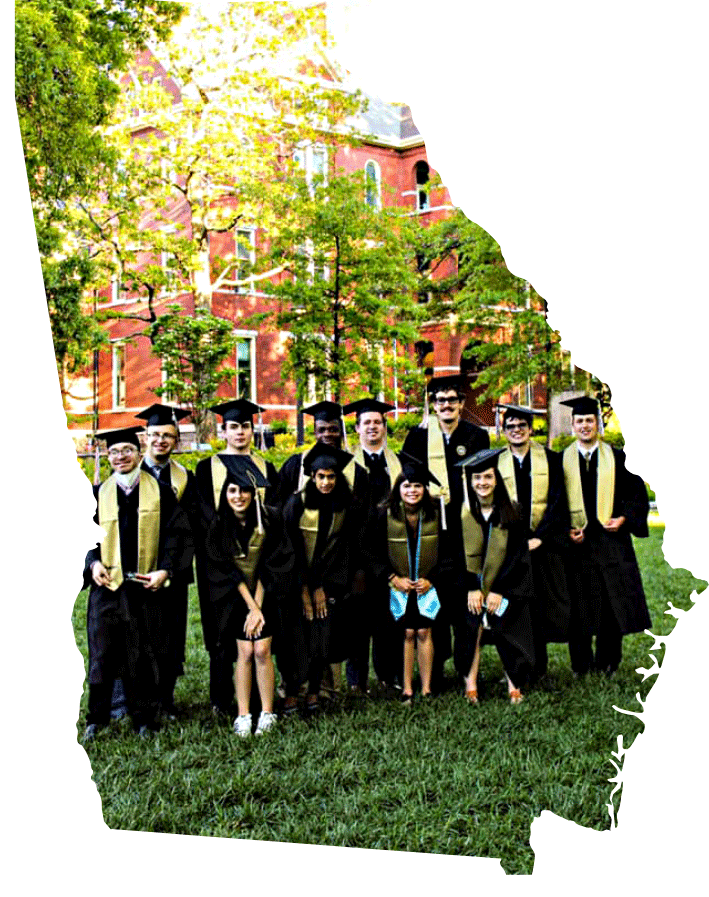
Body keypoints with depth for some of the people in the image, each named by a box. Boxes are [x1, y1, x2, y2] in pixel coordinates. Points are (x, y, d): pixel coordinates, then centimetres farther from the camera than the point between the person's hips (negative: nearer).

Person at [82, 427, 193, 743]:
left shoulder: (160, 492, 4)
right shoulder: (98, 494, 9)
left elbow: (177, 533, 1)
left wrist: (165, 570, -11)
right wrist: (92, 563, -6)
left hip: (145, 586, -1)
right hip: (107, 585, 1)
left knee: (144, 655, 5)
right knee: (102, 654, 4)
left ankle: (144, 719, 18)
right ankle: (96, 719, 16)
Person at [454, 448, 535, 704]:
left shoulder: (511, 513, -3)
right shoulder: (461, 513, -2)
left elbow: (517, 555, -4)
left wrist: (499, 591, -10)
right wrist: (471, 588, -12)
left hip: (505, 590, 0)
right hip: (469, 589, 0)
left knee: (508, 637, -2)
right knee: (471, 633, -7)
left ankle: (513, 686, 9)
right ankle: (470, 685, -2)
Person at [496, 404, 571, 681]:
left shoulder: (551, 460, 4)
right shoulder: (496, 463, 7)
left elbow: (557, 502, -2)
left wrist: (539, 537, -12)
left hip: (544, 544, 0)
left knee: (543, 604, 2)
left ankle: (538, 666, 14)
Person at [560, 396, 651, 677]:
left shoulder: (616, 458, 6)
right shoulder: (561, 461, 6)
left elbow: (636, 493, 7)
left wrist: (623, 518, -10)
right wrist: (564, 530, -8)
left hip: (610, 540, 0)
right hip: (576, 543, 0)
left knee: (612, 604, 4)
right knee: (578, 607, 3)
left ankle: (607, 664, 17)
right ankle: (581, 665, 16)